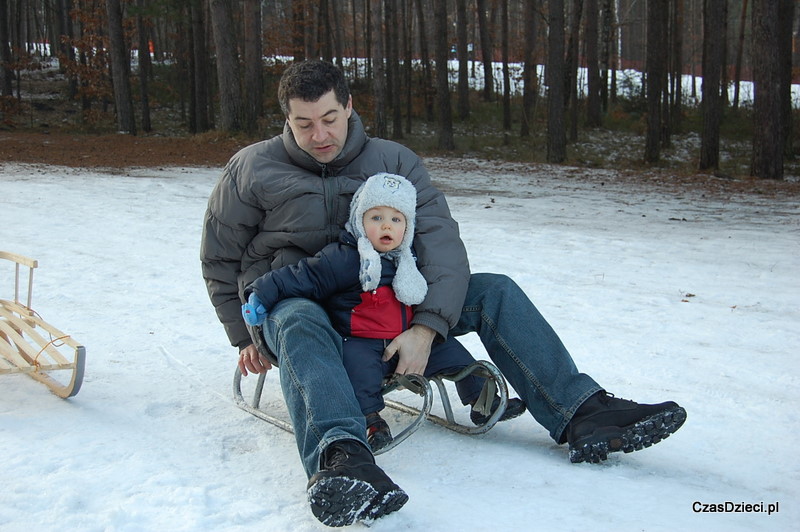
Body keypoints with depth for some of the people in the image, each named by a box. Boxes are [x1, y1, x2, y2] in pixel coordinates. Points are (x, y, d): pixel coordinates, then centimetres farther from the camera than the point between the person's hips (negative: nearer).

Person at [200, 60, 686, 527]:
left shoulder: (394, 162, -1)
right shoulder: (251, 170, -3)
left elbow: (441, 242, -11)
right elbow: (220, 258, 7)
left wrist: (425, 327, -25)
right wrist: (245, 337, 3)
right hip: (290, 298, -3)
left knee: (493, 291, -13)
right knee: (302, 323, -42)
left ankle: (583, 413, -22)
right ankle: (341, 456, -67)